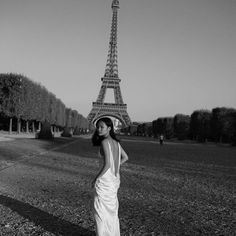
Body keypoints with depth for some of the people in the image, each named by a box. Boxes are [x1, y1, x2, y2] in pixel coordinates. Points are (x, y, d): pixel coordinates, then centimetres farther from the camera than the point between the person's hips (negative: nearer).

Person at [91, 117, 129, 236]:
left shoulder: (105, 142, -19)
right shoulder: (116, 142, 5)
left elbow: (107, 164, -24)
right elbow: (125, 157, 17)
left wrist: (95, 179, -13)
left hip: (105, 180, -8)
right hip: (115, 180, 8)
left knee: (101, 211, 5)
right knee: (112, 210, 21)